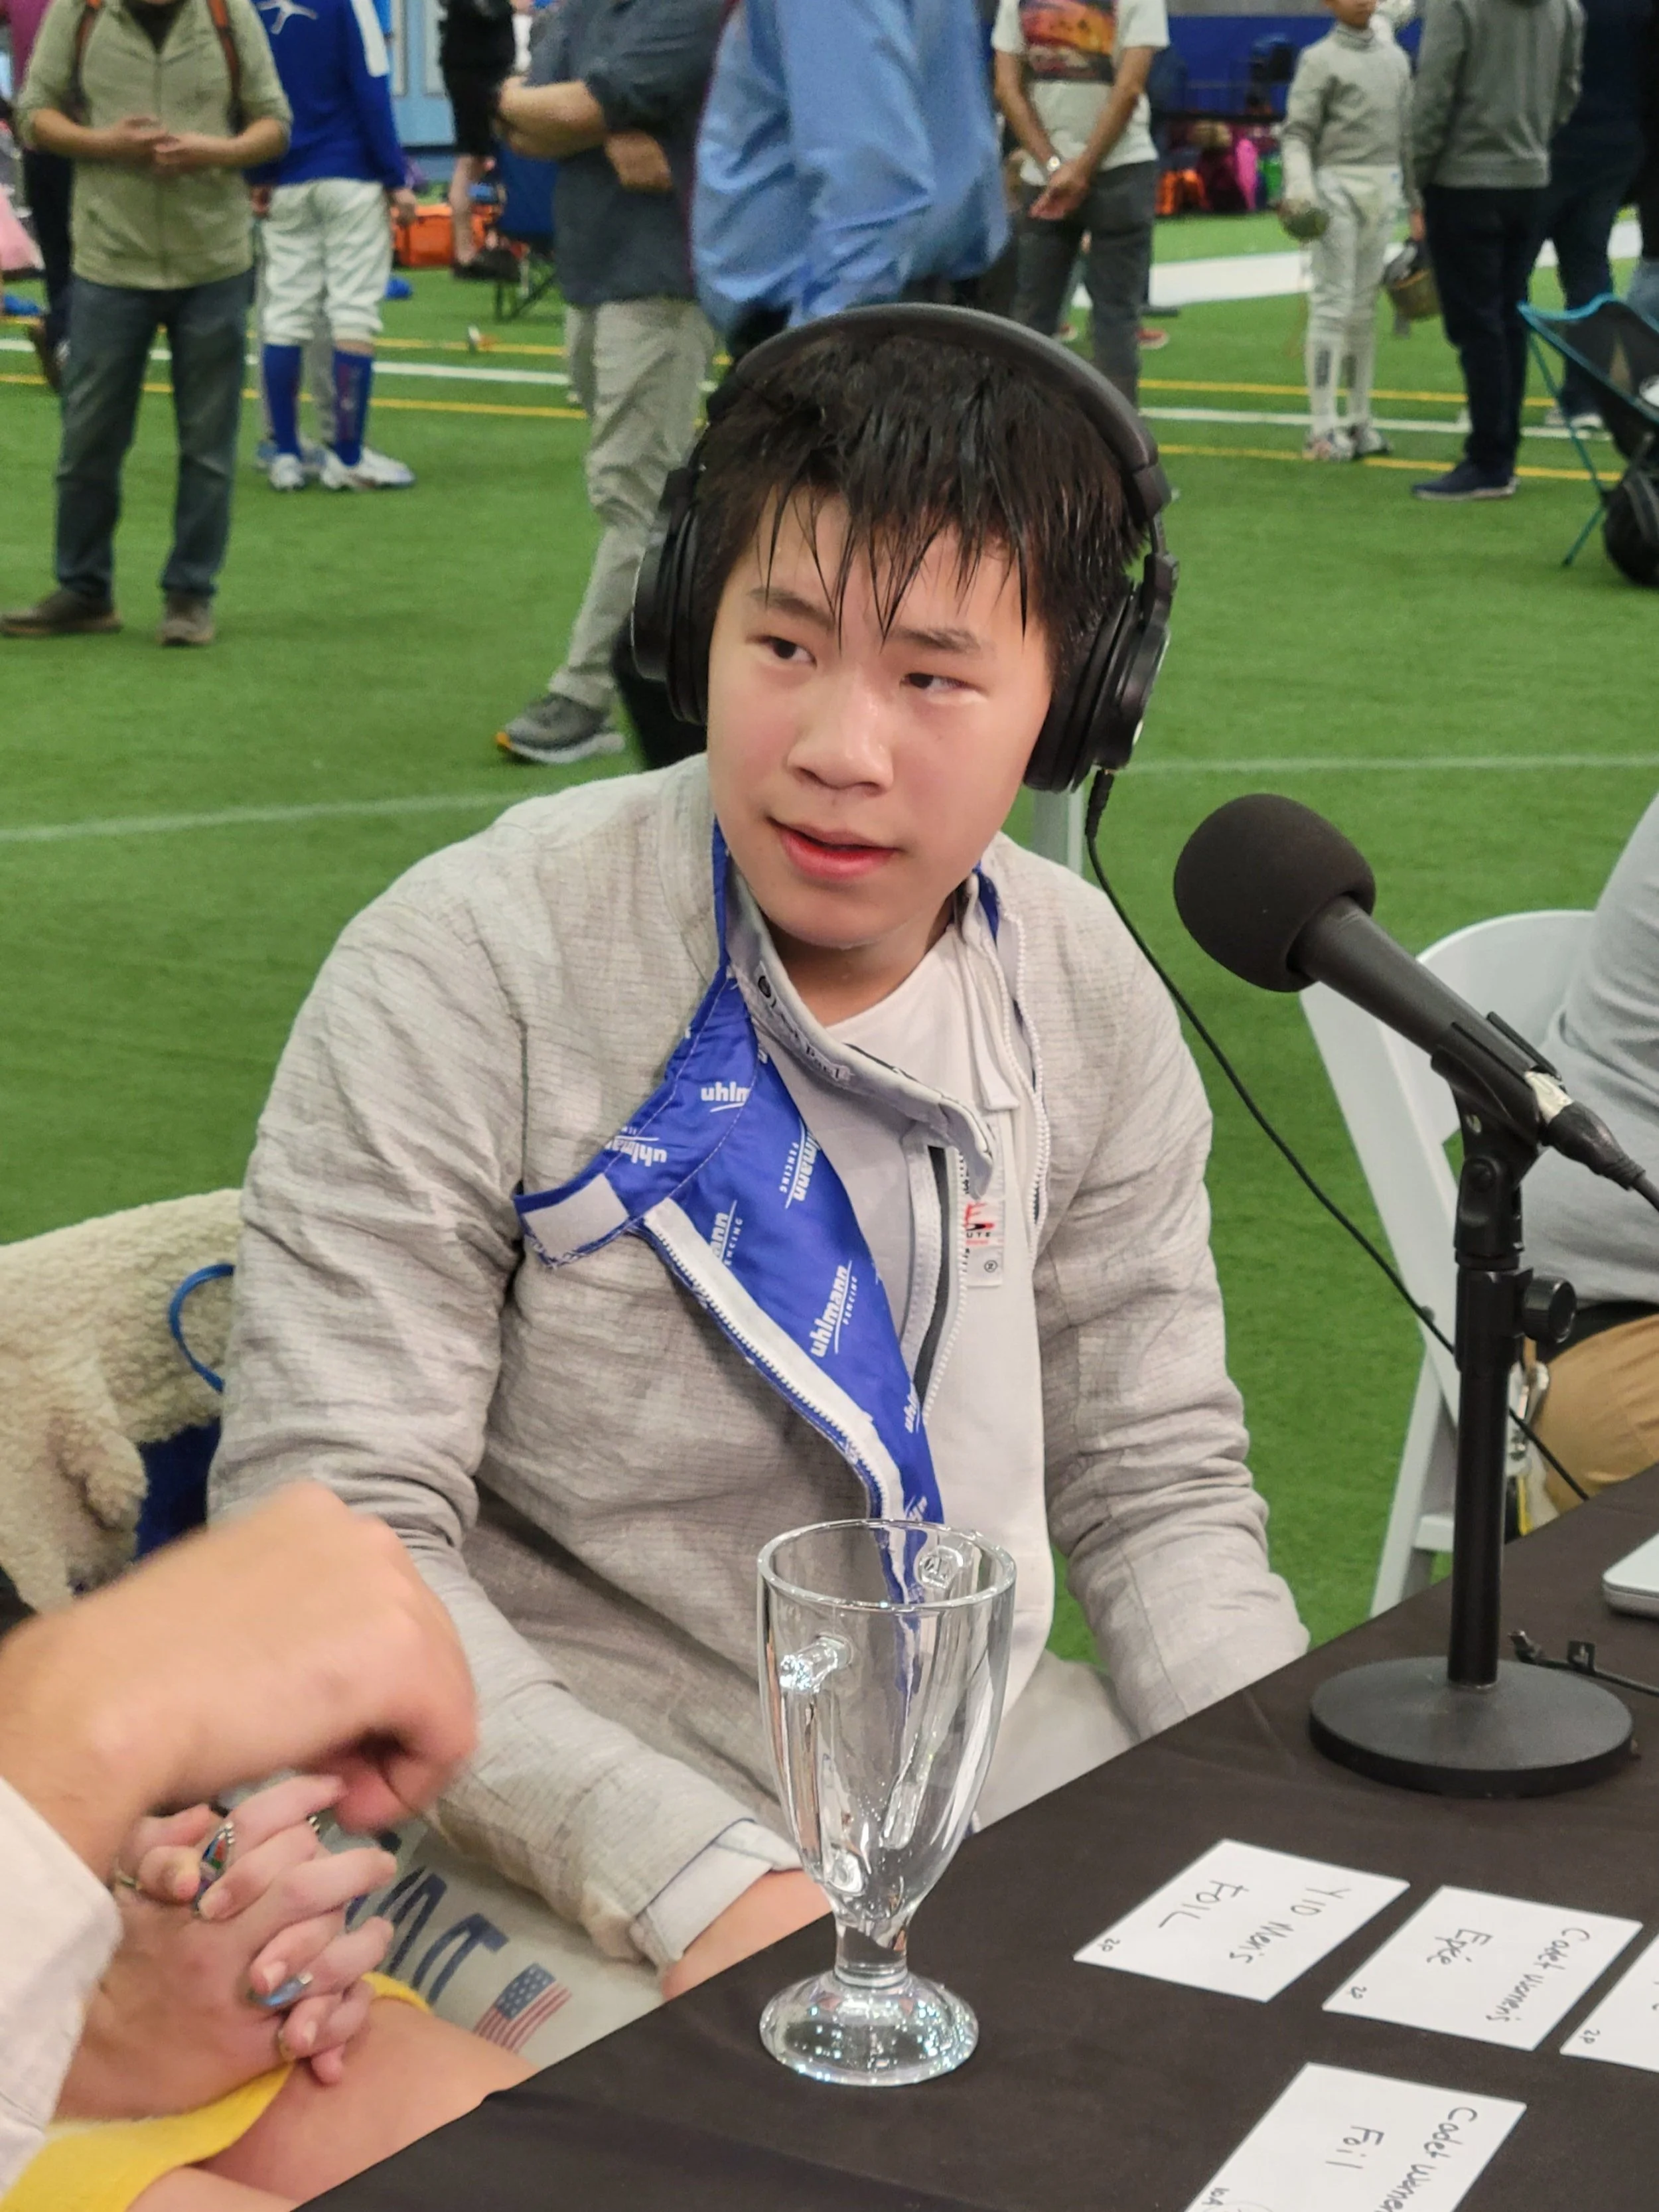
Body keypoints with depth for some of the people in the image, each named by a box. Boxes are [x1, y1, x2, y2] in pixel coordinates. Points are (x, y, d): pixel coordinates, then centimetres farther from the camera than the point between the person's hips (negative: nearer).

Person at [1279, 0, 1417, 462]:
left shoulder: (1395, 57, 14)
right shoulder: (1320, 59, -3)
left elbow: (1407, 134, 17)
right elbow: (1297, 132, -7)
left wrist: (1418, 204, 15)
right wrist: (1299, 185, -24)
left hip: (1384, 190, 5)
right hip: (1338, 186, -5)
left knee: (1365, 307, 8)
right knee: (1333, 305, -7)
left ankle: (1360, 420, 13)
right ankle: (1323, 428, -6)